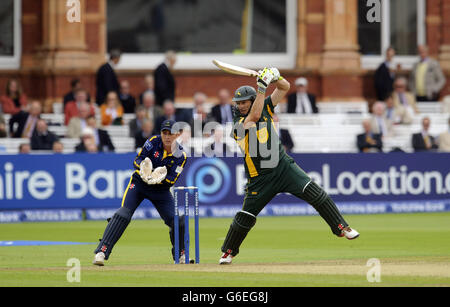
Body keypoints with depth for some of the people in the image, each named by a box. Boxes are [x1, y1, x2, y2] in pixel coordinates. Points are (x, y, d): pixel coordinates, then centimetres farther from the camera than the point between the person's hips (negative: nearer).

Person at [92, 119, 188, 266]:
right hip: (139, 183, -2)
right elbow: (137, 160, -12)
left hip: (161, 190, 2)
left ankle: (180, 254, 22)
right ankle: (101, 252, -27)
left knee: (178, 222, -7)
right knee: (123, 214, -22)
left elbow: (172, 181, -16)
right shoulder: (154, 141, -12)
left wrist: (158, 179, -36)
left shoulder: (180, 156, -11)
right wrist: (143, 167, -35)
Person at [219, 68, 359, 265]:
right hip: (259, 177, -3)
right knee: (246, 216, -2)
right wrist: (262, 86, -30)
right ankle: (228, 251, 18)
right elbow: (254, 116, -29)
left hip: (283, 166, 3)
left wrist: (275, 77, -22)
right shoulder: (238, 123, -9)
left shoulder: (266, 107, 4)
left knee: (314, 193, -12)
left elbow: (285, 87, 0)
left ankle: (341, 227, -5)